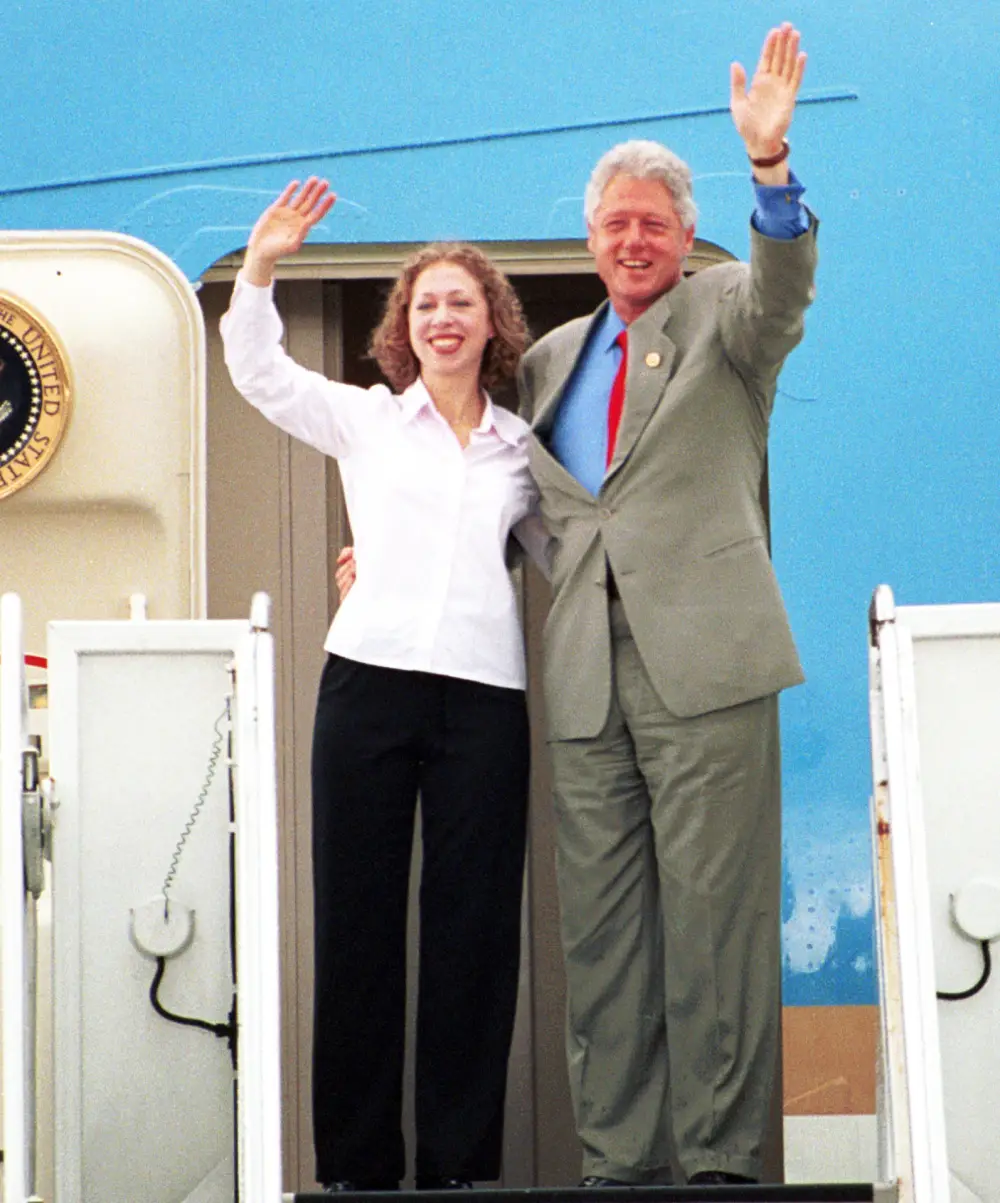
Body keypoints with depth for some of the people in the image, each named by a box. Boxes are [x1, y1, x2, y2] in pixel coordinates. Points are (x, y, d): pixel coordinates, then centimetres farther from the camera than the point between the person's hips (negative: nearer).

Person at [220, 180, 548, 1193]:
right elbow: (257, 372, 2)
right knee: (357, 914, 0)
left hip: (484, 693, 1)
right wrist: (259, 266, -10)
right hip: (370, 680, -1)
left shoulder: (520, 448, 15)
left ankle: (461, 1161, 6)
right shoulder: (365, 420, 11)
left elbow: (565, 548, 23)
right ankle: (356, 1164, 6)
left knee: (474, 922, -1)